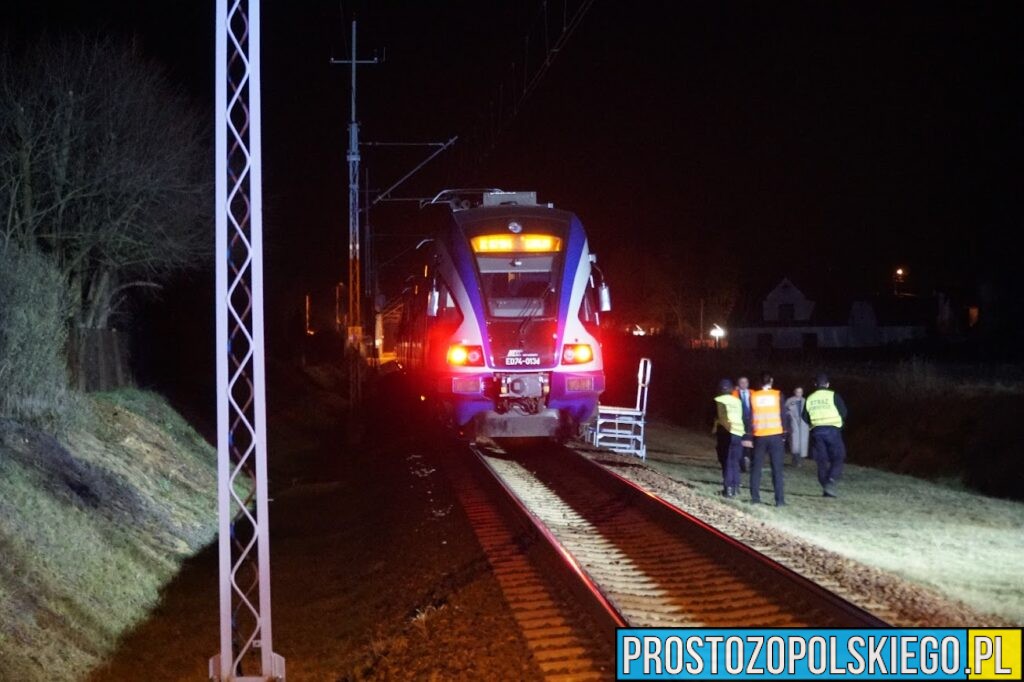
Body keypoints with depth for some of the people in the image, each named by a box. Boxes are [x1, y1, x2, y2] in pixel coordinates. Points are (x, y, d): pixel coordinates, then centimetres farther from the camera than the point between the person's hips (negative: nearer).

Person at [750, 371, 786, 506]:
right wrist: (784, 432, 7)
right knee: (777, 468, 0)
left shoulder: (753, 396, -1)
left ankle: (755, 497, 11)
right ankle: (779, 499, -4)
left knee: (756, 467, 12)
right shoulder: (778, 395, -3)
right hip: (775, 435, -1)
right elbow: (783, 415, -2)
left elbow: (749, 417, 1)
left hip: (759, 436, 1)